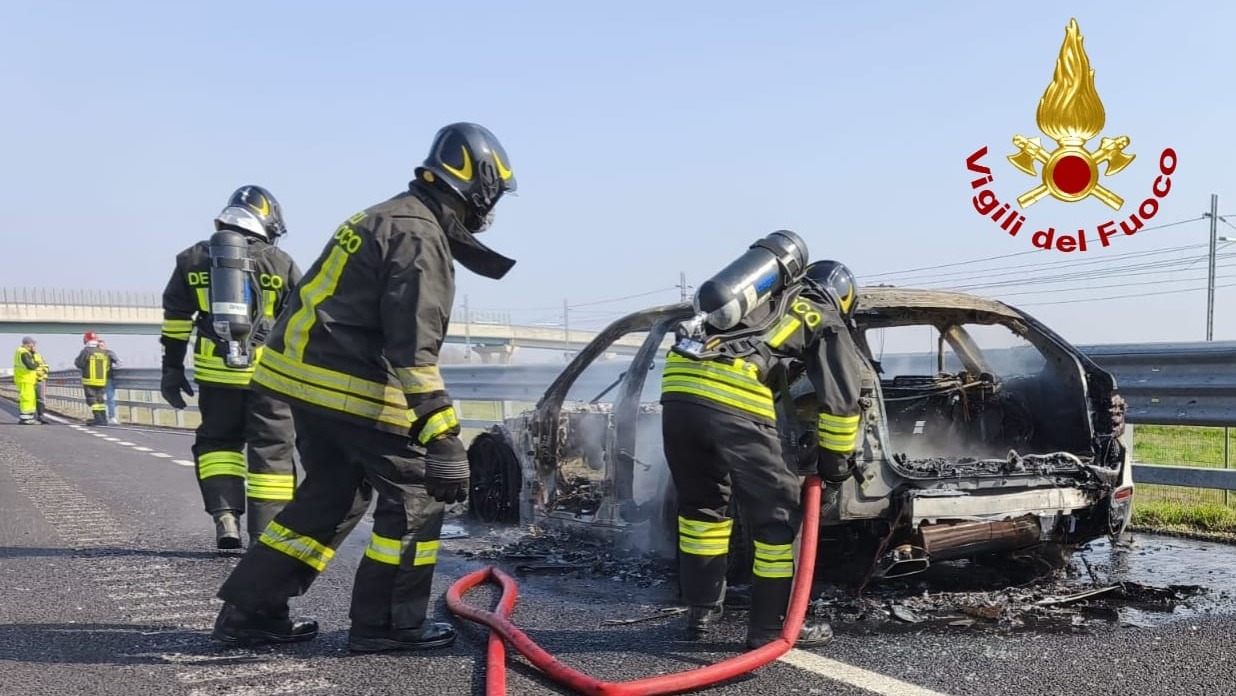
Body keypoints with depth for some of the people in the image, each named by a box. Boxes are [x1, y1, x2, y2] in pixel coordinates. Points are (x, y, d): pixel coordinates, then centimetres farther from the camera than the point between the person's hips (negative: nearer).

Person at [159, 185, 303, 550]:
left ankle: (224, 513, 2)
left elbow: (176, 319, 10)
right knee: (271, 450, 5)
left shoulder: (193, 259, 9)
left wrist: (172, 369, 15)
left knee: (218, 440, 19)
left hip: (215, 372, 2)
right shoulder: (281, 263, 2)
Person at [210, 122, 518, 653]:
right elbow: (413, 350, -23)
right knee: (418, 492, 0)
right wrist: (442, 437, -24)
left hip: (305, 371, 10)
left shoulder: (389, 218, 18)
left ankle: (251, 610, 24)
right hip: (349, 385, -10)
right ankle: (386, 623, 7)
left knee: (333, 493, 19)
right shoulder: (421, 237, -14)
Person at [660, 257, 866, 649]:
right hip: (735, 401, -6)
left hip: (678, 384, 6)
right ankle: (771, 627, 13)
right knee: (778, 512, 8)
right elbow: (840, 398, 15)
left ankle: (701, 612, 30)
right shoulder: (827, 321, 18)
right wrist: (835, 461, 24)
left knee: (702, 503, 23)